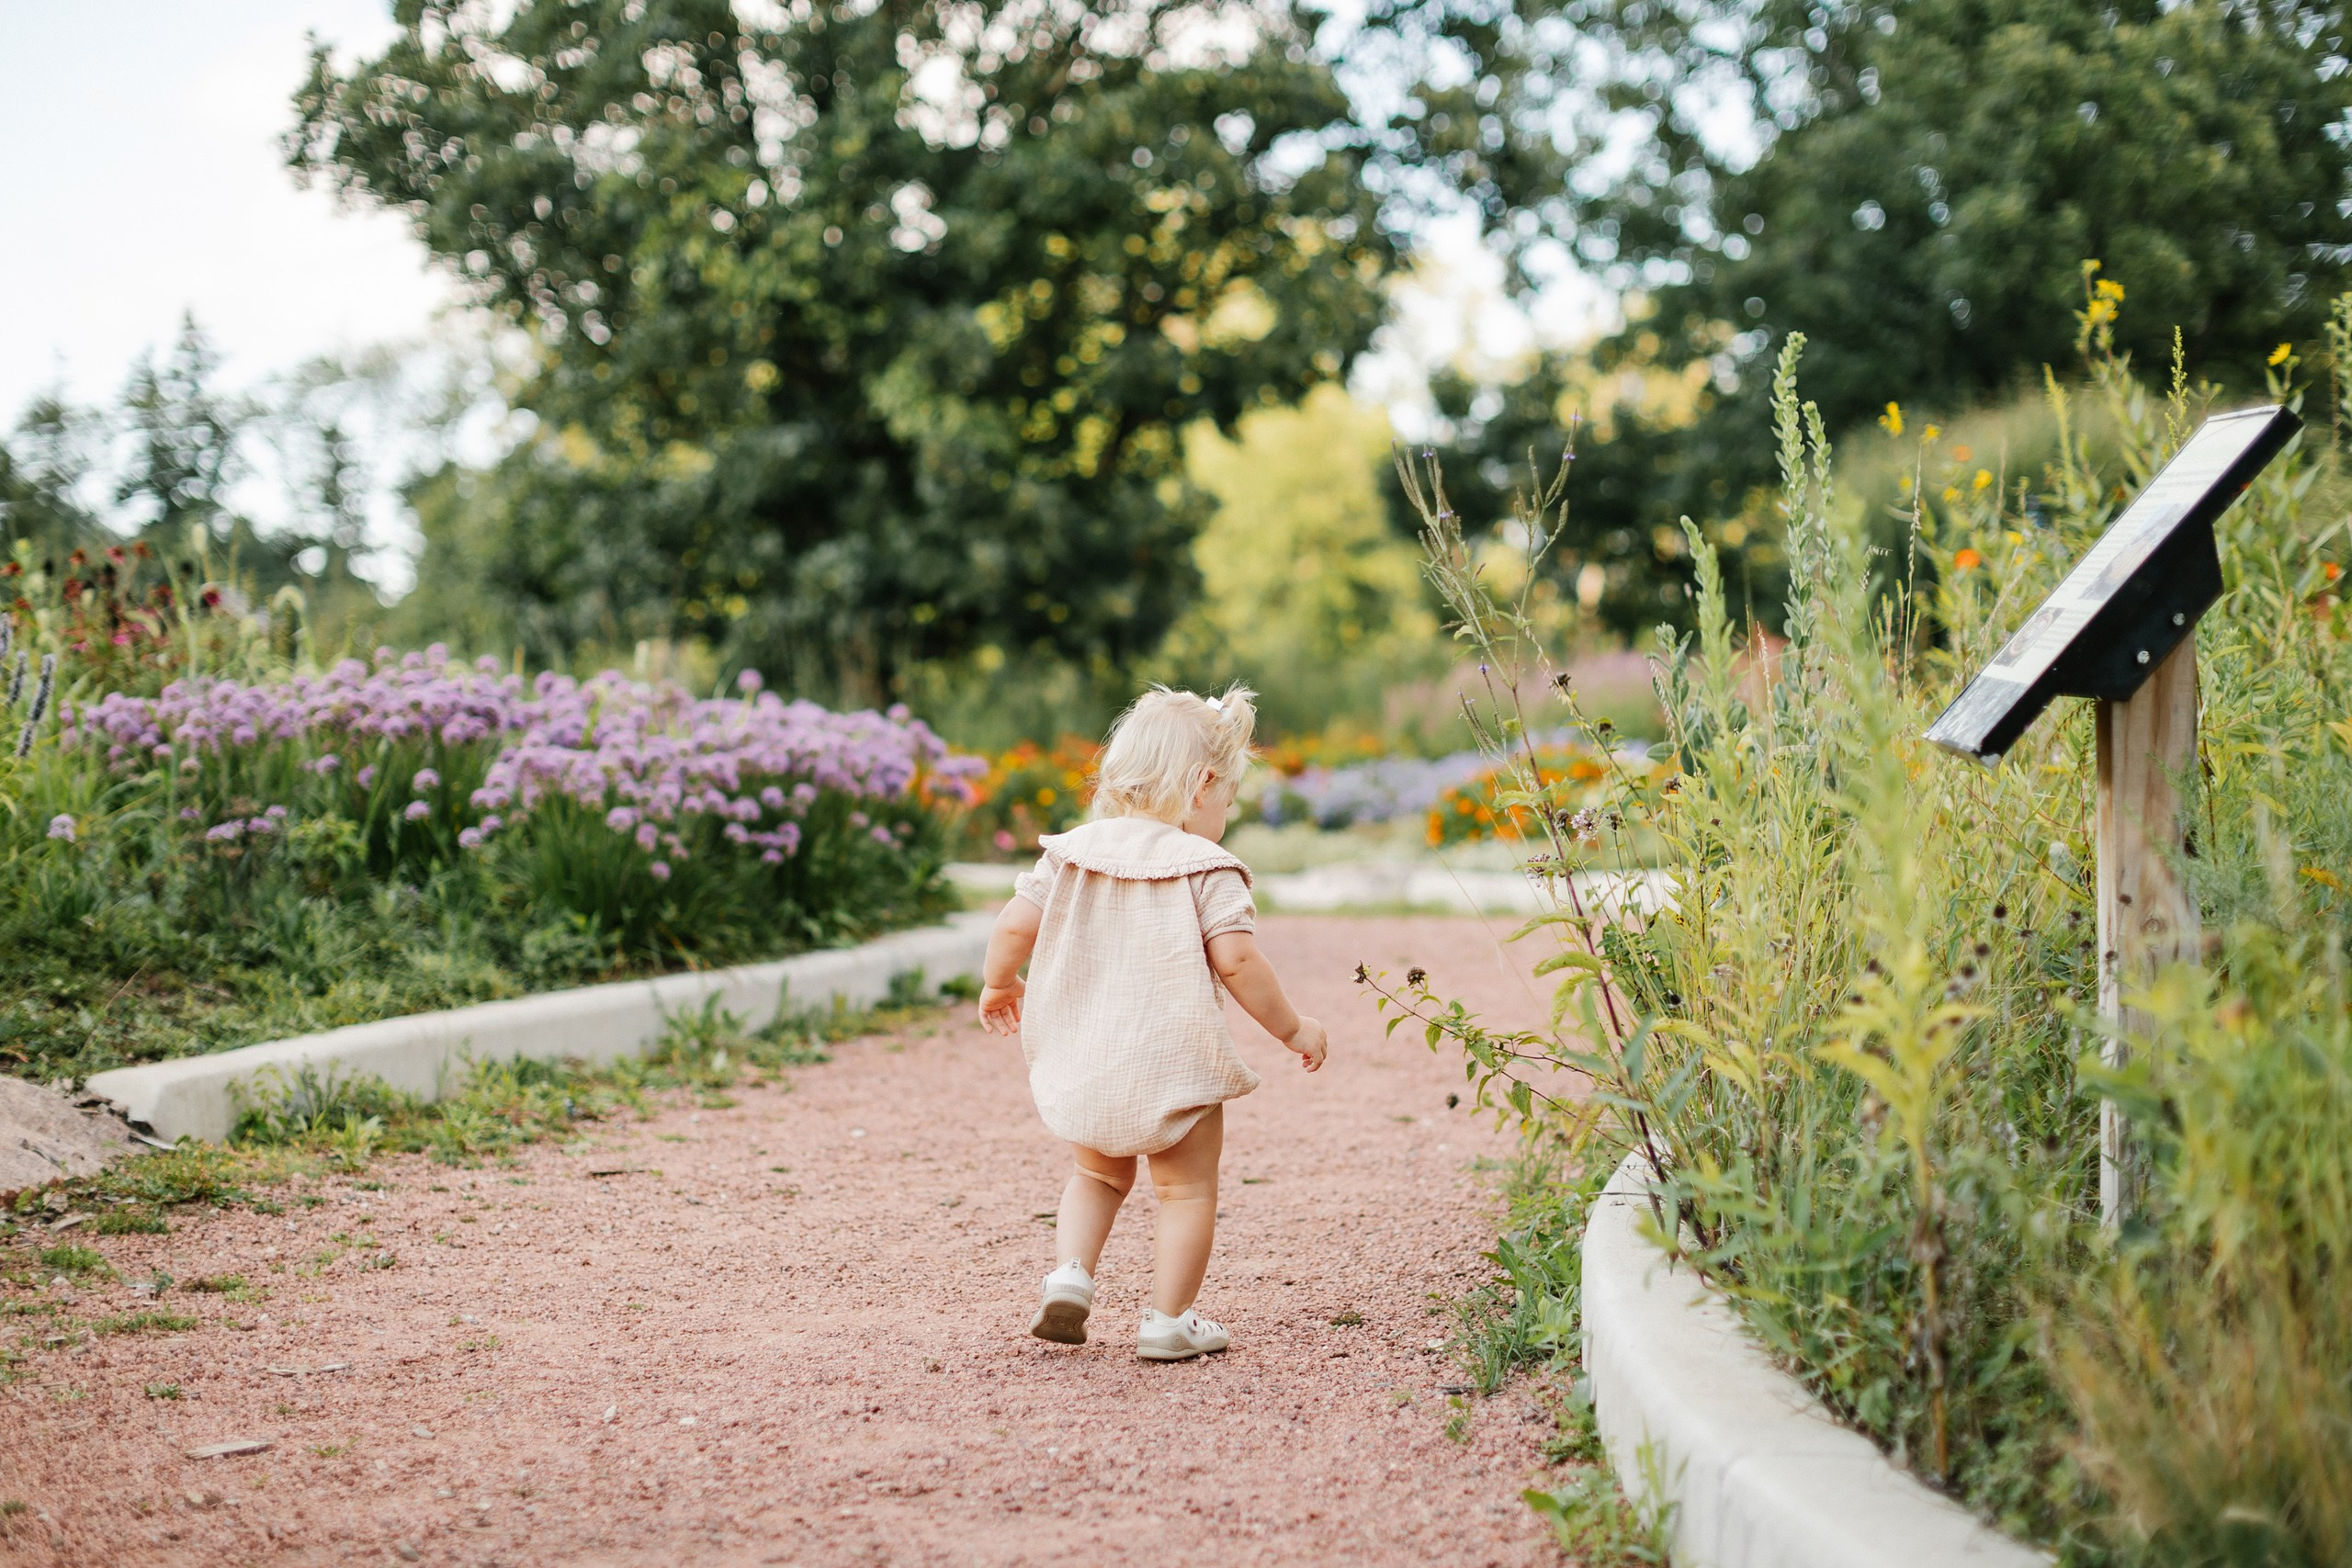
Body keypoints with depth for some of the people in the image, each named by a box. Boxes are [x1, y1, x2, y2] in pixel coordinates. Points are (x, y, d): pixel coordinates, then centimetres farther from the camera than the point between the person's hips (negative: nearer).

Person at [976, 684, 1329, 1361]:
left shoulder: (1070, 853, 5)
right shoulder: (1207, 869, -9)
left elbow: (1015, 926, 3)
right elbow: (1236, 959, -17)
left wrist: (998, 985, 22)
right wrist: (1292, 1028, -5)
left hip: (1084, 1066, 5)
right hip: (1175, 1064, -5)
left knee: (1098, 1176, 25)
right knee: (1188, 1190, 10)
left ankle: (1069, 1273, 6)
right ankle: (1169, 1320, 8)